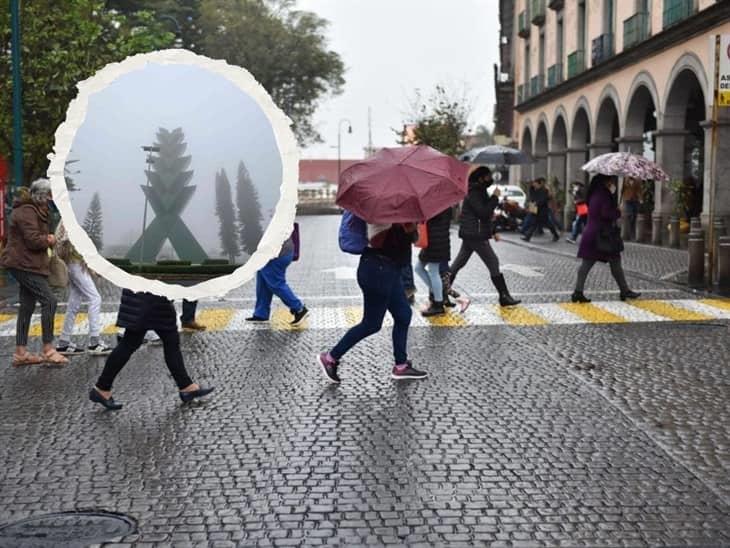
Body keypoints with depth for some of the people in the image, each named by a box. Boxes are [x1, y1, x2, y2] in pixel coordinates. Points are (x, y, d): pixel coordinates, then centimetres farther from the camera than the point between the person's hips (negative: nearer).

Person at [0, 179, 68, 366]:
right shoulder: (26, 212, -16)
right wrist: (49, 240, -5)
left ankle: (20, 353, 15)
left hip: (28, 265, 11)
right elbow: (33, 240, -23)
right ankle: (47, 349, -10)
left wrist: (46, 238, 2)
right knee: (49, 301, -14)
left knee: (27, 307, 11)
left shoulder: (35, 210, 17)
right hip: (23, 264, -11)